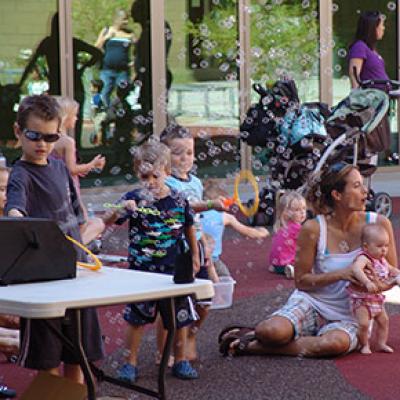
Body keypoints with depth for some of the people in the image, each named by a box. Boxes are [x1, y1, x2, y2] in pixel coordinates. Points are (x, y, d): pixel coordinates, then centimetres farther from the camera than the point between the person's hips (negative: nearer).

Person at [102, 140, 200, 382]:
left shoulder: (178, 201, -1)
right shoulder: (134, 199, -7)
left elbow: (189, 228, 14)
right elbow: (107, 222, -13)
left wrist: (195, 256, 19)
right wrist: (120, 210, -32)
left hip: (174, 270, 2)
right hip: (141, 269, -2)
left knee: (180, 317, 9)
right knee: (137, 318, 5)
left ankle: (180, 361, 25)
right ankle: (131, 363, 17)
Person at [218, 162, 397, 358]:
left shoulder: (378, 224, -5)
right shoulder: (313, 229, -10)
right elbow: (301, 280, -4)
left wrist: (377, 285, -19)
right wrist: (340, 274, -19)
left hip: (348, 318, 2)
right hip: (311, 303, -2)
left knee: (337, 342, -37)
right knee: (272, 332, -36)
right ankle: (257, 333, 3)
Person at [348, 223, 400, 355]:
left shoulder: (382, 260, 6)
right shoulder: (364, 258, -23)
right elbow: (356, 269, -44)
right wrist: (367, 282, -56)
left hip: (377, 300, 9)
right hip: (361, 299, -9)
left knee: (384, 321, 13)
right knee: (363, 323, -16)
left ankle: (382, 343, 27)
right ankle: (364, 345, 3)